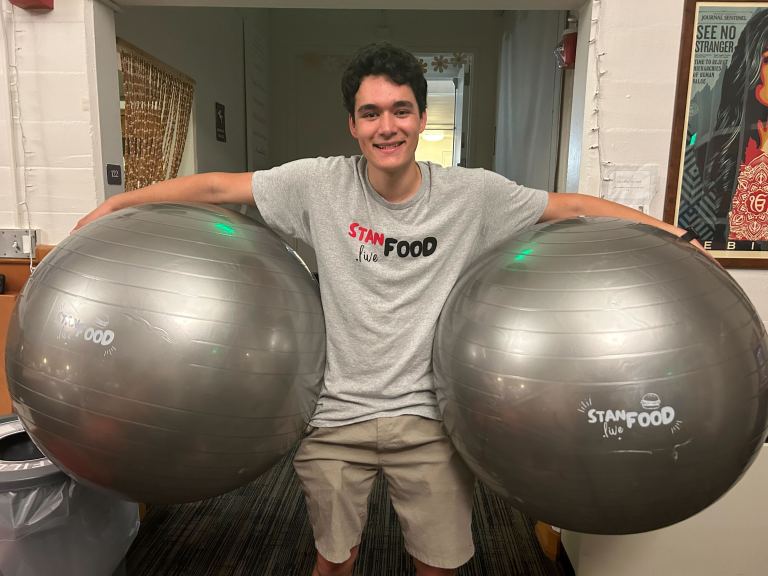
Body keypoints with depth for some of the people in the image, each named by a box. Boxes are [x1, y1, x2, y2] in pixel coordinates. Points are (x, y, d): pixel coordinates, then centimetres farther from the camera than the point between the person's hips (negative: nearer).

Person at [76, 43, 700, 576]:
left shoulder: (473, 194, -7)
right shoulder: (320, 184, -7)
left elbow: (571, 204, 0)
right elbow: (216, 187, -2)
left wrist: (670, 233, -4)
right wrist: (111, 206, 1)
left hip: (430, 418, 1)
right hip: (337, 416, 0)